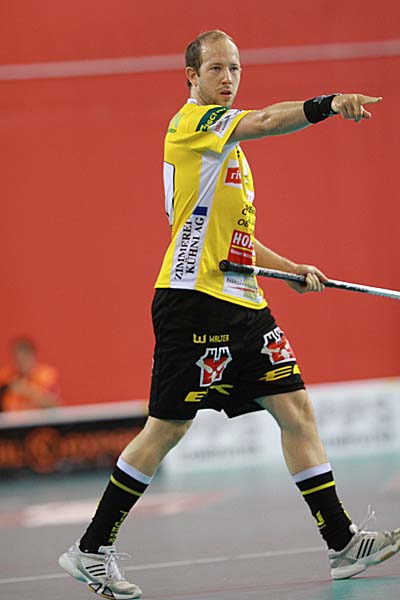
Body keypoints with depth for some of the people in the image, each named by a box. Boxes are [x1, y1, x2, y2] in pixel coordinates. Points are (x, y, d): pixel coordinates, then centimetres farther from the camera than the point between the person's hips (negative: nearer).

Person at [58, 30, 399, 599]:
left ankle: (342, 543, 4)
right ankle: (91, 550, 5)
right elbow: (265, 121, -26)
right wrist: (328, 103, -40)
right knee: (166, 429, -5)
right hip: (193, 301, -9)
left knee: (297, 412, 2)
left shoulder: (228, 143, 21)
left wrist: (291, 268, 18)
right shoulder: (192, 121, -6)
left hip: (242, 304, 9)